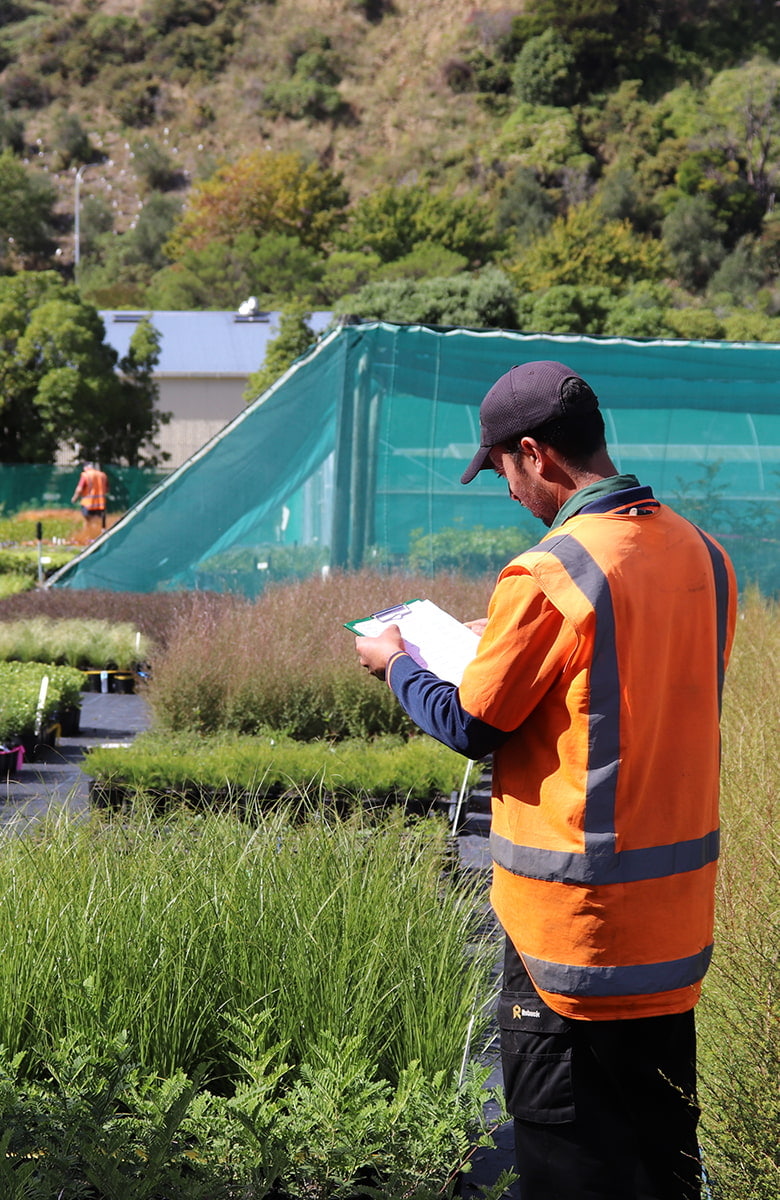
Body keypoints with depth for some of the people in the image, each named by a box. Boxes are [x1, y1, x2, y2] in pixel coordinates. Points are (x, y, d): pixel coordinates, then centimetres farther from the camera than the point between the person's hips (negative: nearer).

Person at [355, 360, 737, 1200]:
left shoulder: (547, 576, -19)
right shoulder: (701, 556, 3)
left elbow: (472, 726, -10)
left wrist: (396, 665, 8)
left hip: (577, 911, -7)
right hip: (677, 910, 7)